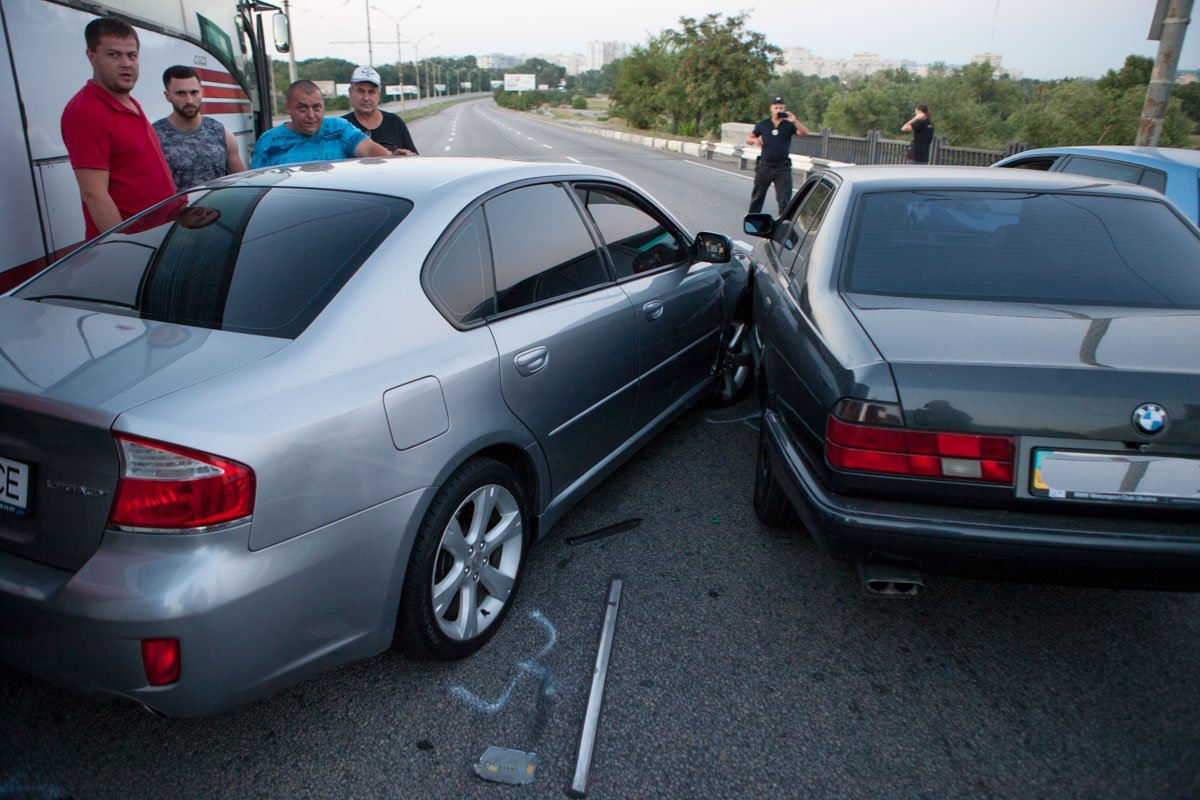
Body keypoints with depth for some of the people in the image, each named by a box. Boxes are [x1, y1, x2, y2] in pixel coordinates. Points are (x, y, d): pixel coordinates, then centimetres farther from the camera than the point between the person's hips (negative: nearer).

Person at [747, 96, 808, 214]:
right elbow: (748, 139, 12)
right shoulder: (763, 124, 6)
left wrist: (795, 121, -25)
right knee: (757, 196, 11)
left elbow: (805, 133, -11)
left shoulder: (789, 125, 1)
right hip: (765, 166, 2)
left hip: (782, 168, -2)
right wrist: (755, 140, -11)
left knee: (784, 199, -6)